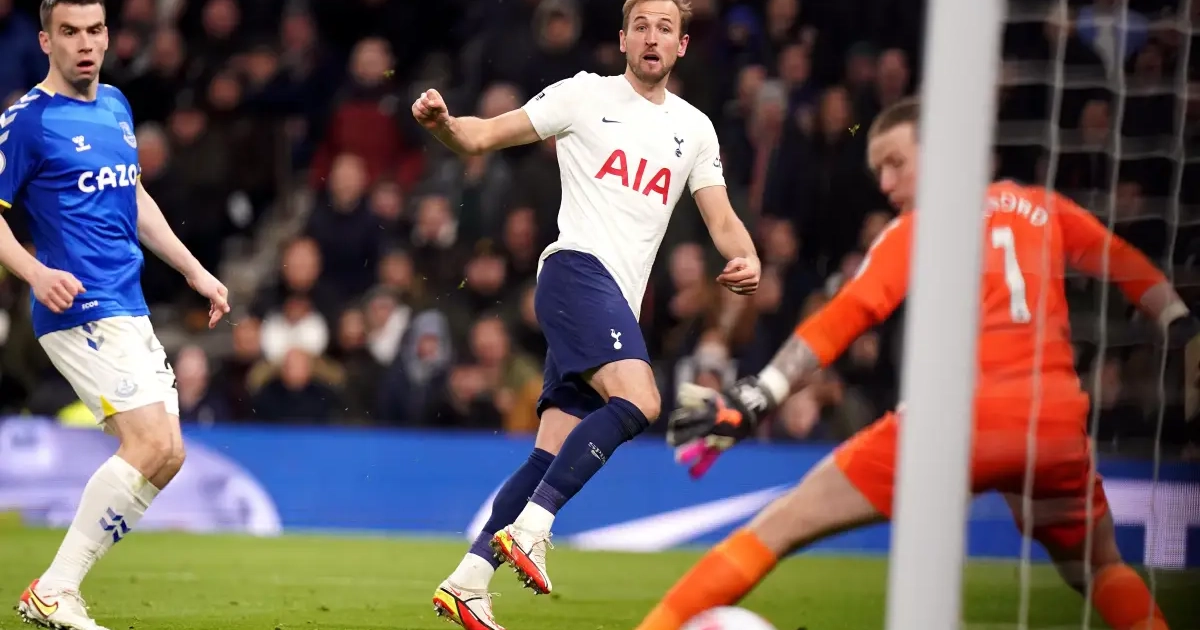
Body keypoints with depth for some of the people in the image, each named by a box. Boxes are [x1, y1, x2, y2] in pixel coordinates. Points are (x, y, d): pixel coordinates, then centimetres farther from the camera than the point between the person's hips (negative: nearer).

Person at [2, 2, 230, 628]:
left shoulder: (115, 106, 15)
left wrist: (195, 271, 24)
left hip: (130, 312, 8)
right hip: (82, 312, -8)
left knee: (165, 456, 3)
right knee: (151, 443, -18)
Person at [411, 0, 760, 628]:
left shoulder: (694, 128, 18)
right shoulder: (586, 95, 4)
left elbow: (722, 220, 15)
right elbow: (482, 136, 3)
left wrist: (746, 259, -8)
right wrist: (443, 123, -19)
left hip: (618, 305, 6)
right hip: (578, 269, -6)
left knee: (551, 458, 1)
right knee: (638, 400, -28)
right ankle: (529, 528, -25)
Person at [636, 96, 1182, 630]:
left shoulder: (914, 231, 9)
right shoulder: (1042, 207, 18)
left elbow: (840, 321, -1)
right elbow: (1130, 268, 21)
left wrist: (754, 399, -5)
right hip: (1058, 423, 4)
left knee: (781, 525, 3)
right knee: (1100, 570, 29)